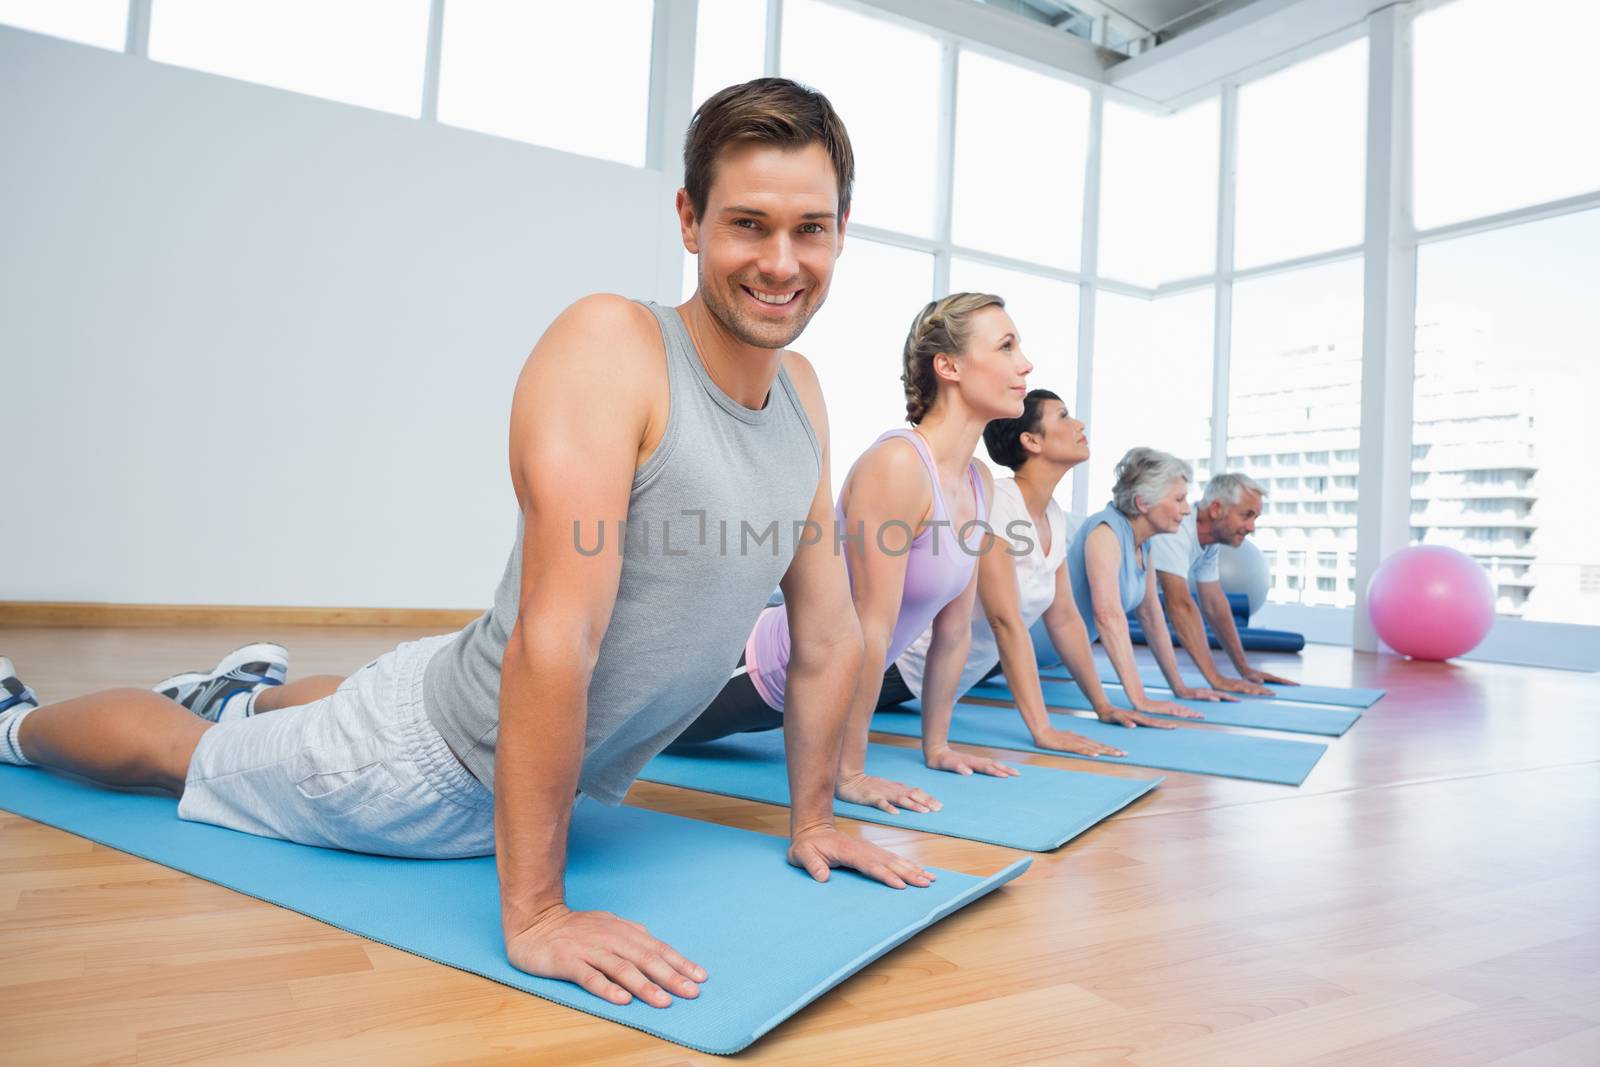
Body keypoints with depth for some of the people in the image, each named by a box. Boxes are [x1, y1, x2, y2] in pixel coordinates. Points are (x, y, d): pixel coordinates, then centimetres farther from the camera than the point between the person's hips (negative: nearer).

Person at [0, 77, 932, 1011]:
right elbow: (553, 638, -34)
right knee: (172, 748, 20)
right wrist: (533, 913, -32)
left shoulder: (803, 393, -5)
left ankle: (255, 697, 65)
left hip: (566, 772, 6)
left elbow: (831, 629, 3)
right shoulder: (609, 344, -28)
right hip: (431, 767, -6)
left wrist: (813, 820, 4)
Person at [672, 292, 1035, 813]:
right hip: (760, 670, -9)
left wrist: (936, 744, 8)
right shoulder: (897, 463, -29)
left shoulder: (981, 483, -3)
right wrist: (849, 772, -24)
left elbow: (954, 627, 4)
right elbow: (871, 628, -29)